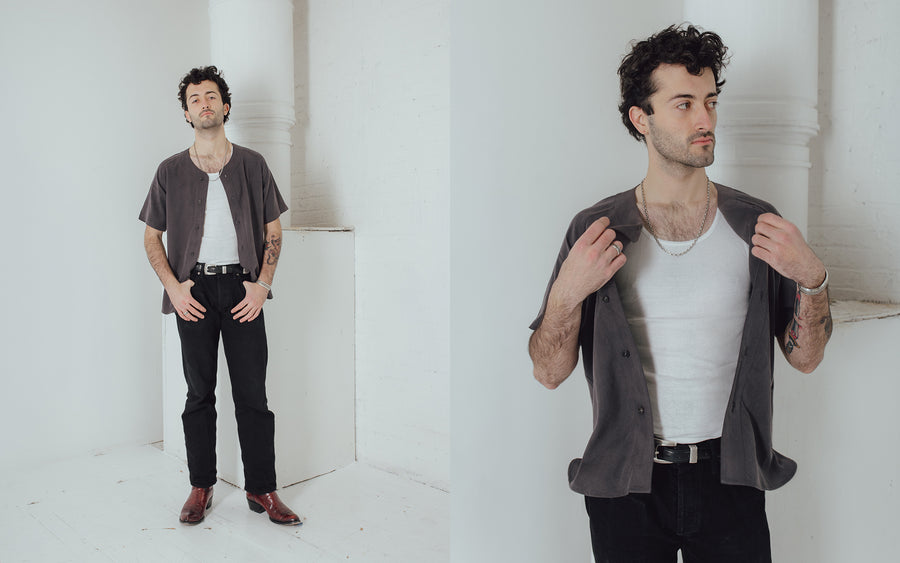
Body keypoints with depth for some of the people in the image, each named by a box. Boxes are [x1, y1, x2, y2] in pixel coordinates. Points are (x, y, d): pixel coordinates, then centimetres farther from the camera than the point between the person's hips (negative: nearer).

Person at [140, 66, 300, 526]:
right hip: (193, 290, 1)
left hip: (242, 287, -1)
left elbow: (273, 231, 8)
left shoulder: (252, 165, 6)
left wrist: (262, 283, -5)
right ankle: (201, 488, 19)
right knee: (199, 393, 7)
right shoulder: (170, 171, 8)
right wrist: (173, 286, -4)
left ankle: (261, 490, 9)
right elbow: (152, 236, 11)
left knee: (252, 394, -1)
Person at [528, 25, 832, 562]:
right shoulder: (594, 230, -5)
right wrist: (568, 293, -23)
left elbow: (805, 357, 2)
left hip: (729, 479, 2)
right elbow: (549, 372, -6)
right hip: (626, 482, -1)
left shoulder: (756, 225, -1)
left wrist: (812, 278, -15)